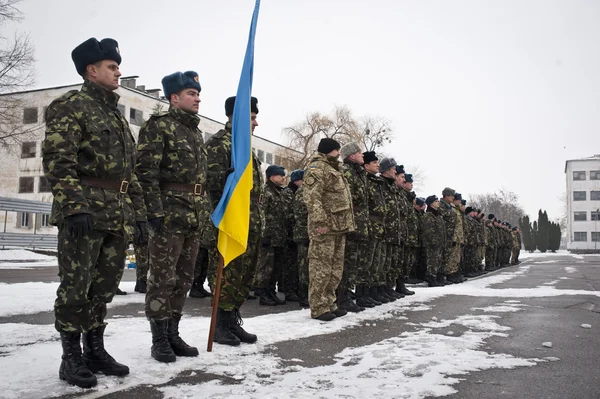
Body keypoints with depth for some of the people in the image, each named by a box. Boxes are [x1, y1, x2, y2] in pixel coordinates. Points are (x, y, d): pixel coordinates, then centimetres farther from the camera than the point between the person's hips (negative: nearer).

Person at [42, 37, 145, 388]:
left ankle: (95, 350, 22)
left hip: (119, 215, 7)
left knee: (104, 287, 11)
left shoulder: (118, 117, 22)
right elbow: (58, 161, -13)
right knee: (76, 287, -1)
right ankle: (72, 357, 11)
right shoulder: (71, 106, -2)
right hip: (85, 211, -7)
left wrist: (139, 214, 15)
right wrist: (74, 207, -23)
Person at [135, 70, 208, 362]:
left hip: (194, 216, 8)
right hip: (169, 214, -8)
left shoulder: (195, 132, 20)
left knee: (184, 278, 11)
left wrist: (203, 210, 18)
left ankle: (172, 334, 22)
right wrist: (154, 210, -19)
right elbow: (146, 171, -13)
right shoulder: (159, 125, -4)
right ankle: (159, 340, 9)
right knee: (163, 279, -2)